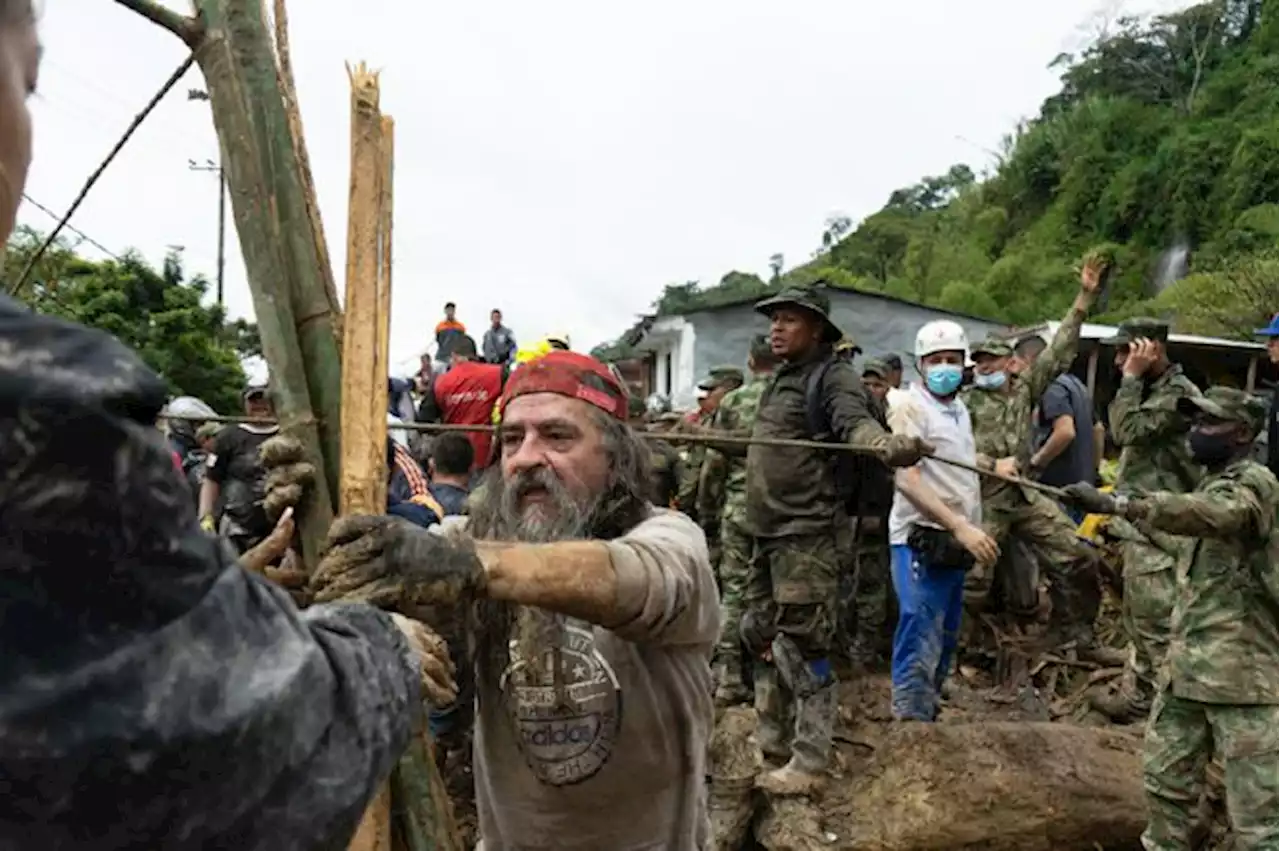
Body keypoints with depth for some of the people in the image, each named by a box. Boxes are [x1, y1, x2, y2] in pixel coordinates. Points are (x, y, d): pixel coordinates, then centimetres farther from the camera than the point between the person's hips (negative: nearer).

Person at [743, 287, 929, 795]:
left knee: (802, 648, -5)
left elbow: (855, 423, -29)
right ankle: (771, 741, 32)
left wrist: (886, 445, -50)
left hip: (808, 536, -9)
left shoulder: (834, 376, -10)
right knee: (760, 636, 16)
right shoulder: (781, 379, 17)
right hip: (769, 532, 9)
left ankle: (808, 763, 7)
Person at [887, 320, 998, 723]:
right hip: (921, 541, -9)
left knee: (944, 644, 17)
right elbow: (906, 480, -20)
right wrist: (961, 526, -25)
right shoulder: (910, 407, -10)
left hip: (956, 541, 9)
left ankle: (928, 713, 30)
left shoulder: (960, 409, 17)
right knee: (920, 648, -11)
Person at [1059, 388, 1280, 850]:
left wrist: (1118, 504, -44)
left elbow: (1210, 515, -34)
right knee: (1166, 777, 15)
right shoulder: (1212, 482, 16)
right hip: (1186, 664, 8)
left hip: (1240, 670, -8)